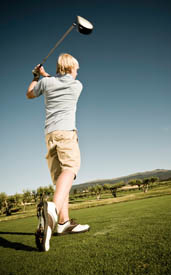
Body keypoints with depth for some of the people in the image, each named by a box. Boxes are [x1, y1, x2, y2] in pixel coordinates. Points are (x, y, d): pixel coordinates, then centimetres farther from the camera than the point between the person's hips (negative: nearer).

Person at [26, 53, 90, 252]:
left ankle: (63, 222, 2)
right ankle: (53, 208, -49)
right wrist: (44, 75, 44)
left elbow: (30, 94, 35)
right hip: (66, 131, -4)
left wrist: (36, 76, 49)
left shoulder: (46, 82, 16)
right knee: (69, 170, -23)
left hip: (49, 133, 4)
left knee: (60, 177, 5)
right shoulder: (77, 85, 14)